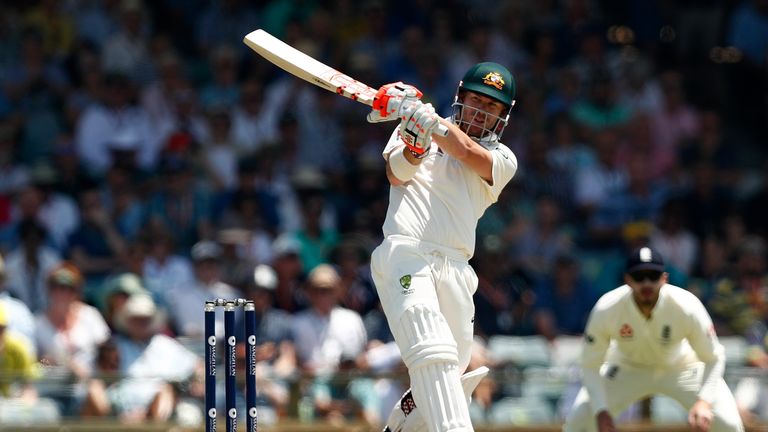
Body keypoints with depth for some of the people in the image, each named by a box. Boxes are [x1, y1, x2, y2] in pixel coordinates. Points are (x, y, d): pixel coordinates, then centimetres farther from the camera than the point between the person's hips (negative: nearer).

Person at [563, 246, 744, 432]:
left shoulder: (687, 307, -33)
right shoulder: (605, 310, -31)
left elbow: (713, 358, -22)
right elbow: (591, 366, -19)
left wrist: (704, 401, -38)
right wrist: (600, 411, -32)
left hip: (681, 367, -1)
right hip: (627, 367, 1)